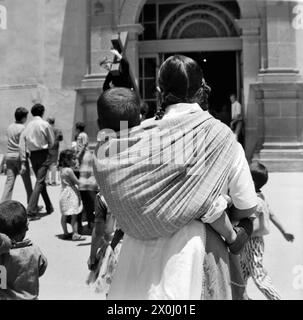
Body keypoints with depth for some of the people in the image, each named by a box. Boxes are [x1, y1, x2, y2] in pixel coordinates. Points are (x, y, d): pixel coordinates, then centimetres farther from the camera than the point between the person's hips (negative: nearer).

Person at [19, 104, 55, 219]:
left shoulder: (28, 125, 4)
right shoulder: (45, 124, -8)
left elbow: (22, 143, 0)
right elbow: (52, 142, -4)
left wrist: (23, 161, 2)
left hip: (33, 156, 5)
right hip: (43, 154, -5)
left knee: (41, 181, 16)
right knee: (39, 182, -5)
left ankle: (49, 207, 26)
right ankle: (31, 210, -13)